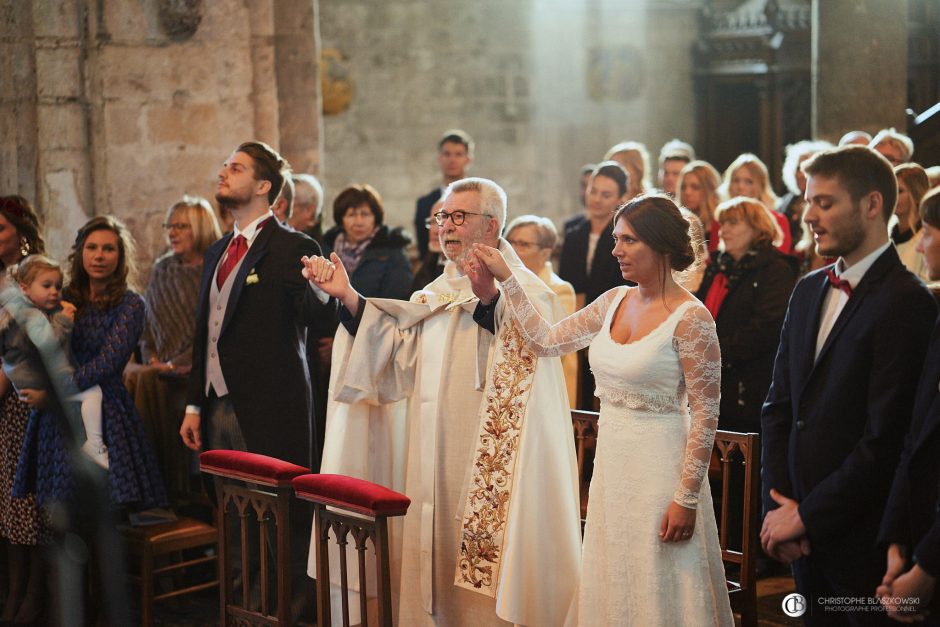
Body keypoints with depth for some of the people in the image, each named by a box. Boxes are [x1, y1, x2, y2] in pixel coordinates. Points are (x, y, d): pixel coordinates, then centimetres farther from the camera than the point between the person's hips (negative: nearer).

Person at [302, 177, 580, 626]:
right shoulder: (436, 294, 14)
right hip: (431, 467, 7)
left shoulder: (525, 291, -8)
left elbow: (524, 357, -26)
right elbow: (395, 351, 5)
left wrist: (490, 297, -41)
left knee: (484, 583, 0)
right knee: (434, 567, 12)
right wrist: (347, 296, -3)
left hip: (490, 469, -6)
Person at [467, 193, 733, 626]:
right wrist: (505, 280, 6)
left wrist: (686, 498, -16)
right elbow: (546, 341, 10)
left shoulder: (690, 318, -15)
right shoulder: (614, 302, 6)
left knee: (657, 590, 4)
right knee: (613, 587, 16)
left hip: (658, 469, -7)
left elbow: (705, 415, -14)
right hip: (610, 466, 7)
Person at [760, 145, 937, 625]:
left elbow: (885, 440, -20)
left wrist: (806, 515, -13)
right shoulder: (808, 290, 9)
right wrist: (777, 505, -1)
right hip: (805, 537, 7)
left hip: (863, 538, -6)